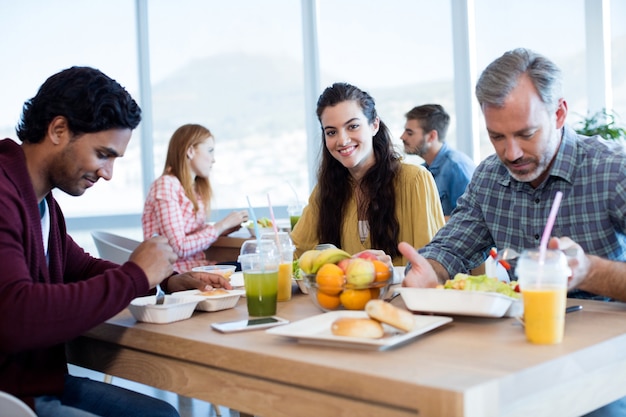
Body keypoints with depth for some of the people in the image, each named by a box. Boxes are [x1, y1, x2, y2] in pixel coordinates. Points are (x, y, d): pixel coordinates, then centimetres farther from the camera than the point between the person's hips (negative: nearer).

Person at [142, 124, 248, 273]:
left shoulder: (195, 188, 13)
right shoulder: (166, 185, -10)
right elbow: (179, 247, -17)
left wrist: (230, 226, 1)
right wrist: (222, 225, -12)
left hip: (196, 266, 8)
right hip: (175, 273, -8)